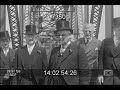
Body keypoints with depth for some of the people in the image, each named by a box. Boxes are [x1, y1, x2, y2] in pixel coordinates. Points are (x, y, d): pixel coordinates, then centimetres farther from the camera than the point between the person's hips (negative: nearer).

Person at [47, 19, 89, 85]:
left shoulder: (78, 49, -3)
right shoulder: (54, 50, 13)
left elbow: (84, 72, -6)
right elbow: (49, 70, 14)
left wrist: (83, 83, -11)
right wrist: (49, 83, 6)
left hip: (71, 82, -4)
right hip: (54, 83, 4)